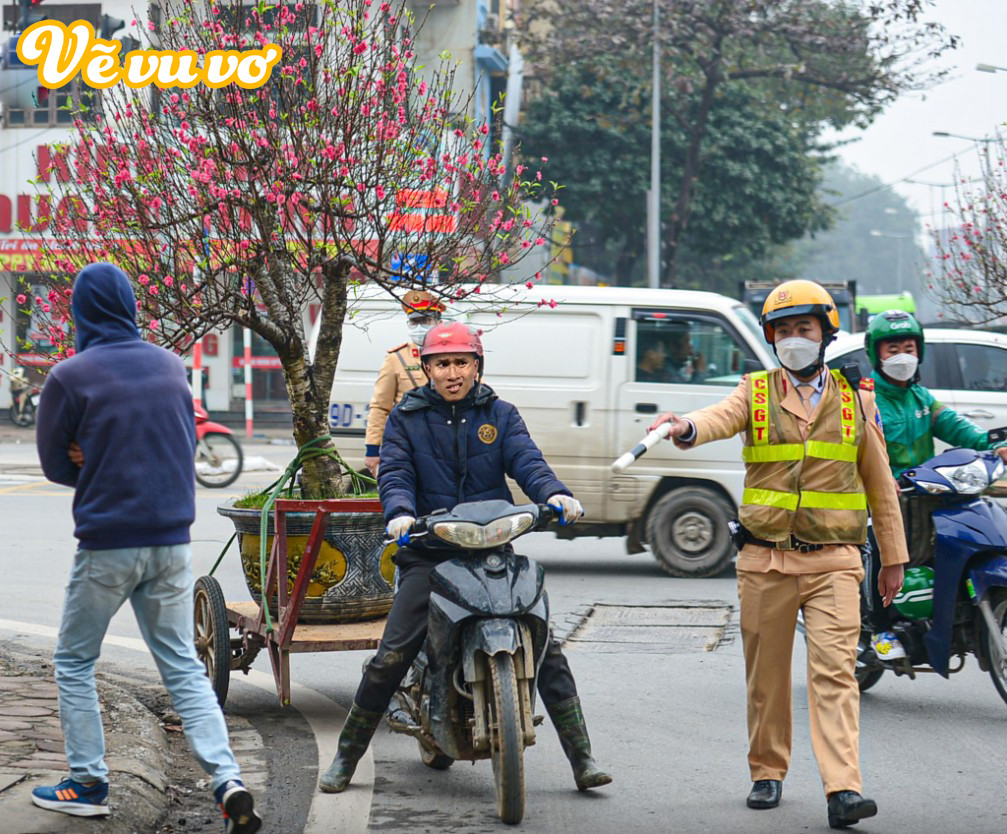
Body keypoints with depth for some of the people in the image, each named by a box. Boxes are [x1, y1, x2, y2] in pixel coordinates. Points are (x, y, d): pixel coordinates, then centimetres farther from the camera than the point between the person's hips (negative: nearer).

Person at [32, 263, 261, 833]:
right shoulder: (172, 367, 4)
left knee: (75, 662, 14)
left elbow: (56, 464, 0)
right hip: (173, 541, 4)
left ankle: (89, 785, 15)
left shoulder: (70, 377, -11)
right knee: (183, 665, 9)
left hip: (107, 545, -4)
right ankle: (229, 782, -6)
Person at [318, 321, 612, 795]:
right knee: (391, 657, -10)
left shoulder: (500, 415, 11)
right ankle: (345, 758, 4)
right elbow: (394, 473, -4)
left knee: (546, 650, -7)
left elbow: (526, 461, -3)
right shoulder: (406, 418, 9)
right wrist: (400, 514, -26)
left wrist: (554, 494, -25)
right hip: (430, 555, -1)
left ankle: (582, 759, 0)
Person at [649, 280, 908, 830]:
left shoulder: (854, 401, 10)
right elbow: (720, 418, -18)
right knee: (766, 676, 9)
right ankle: (767, 774, 25)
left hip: (833, 561, -1)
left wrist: (894, 558, 15)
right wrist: (687, 428, -42)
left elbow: (880, 485, 15)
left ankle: (843, 790, -19)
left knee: (834, 672, -12)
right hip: (765, 559, 1)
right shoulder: (756, 393, 6)